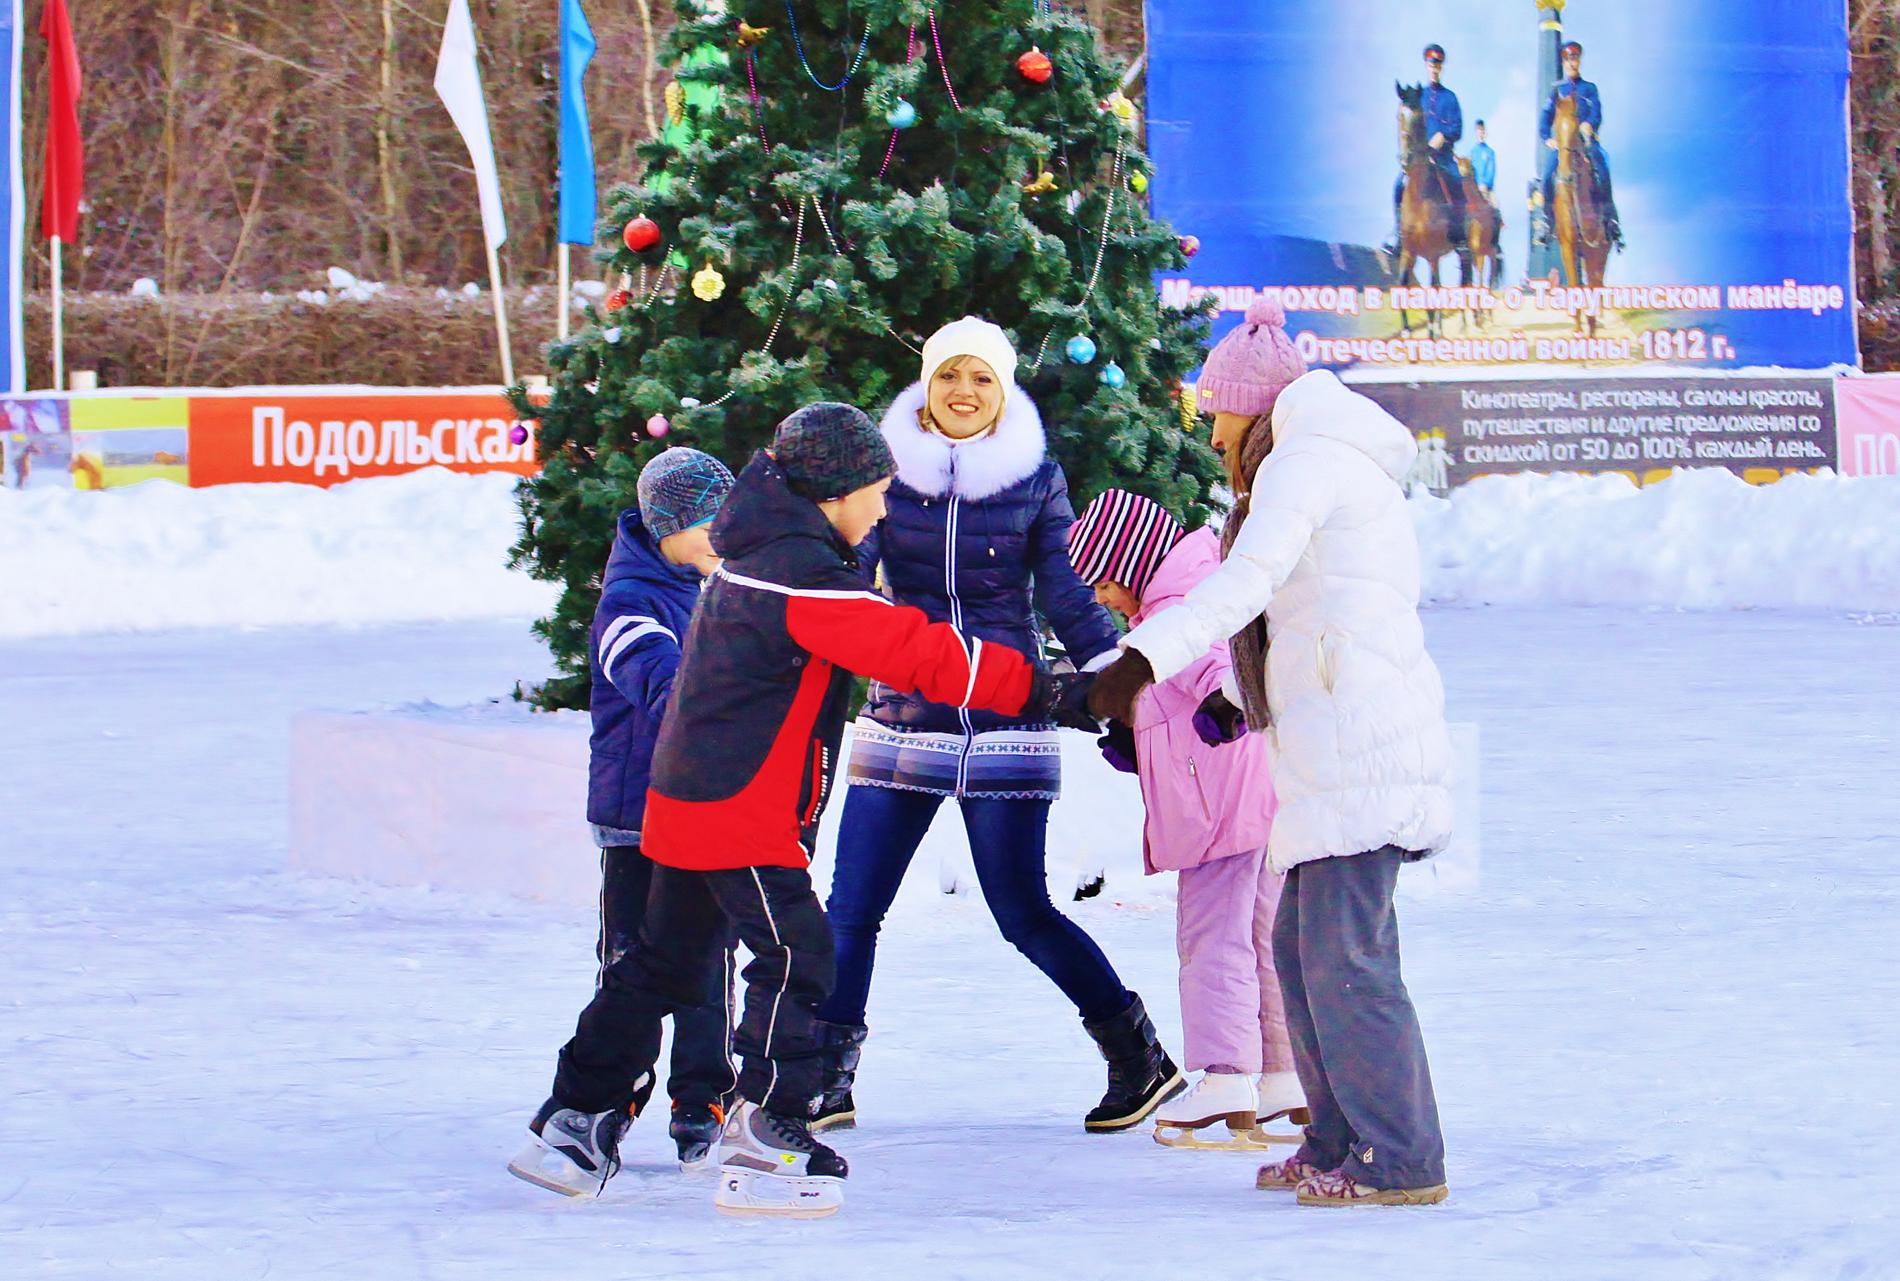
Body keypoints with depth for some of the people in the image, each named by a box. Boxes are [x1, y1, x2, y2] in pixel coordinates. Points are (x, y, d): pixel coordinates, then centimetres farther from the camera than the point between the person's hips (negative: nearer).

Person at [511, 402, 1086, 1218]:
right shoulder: (803, 576, -18)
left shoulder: (753, 558, 14)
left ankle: (576, 1121, 22)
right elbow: (916, 653, -22)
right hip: (746, 814, -10)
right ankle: (764, 1144, -10)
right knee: (794, 959, -8)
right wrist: (1036, 690, -22)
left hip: (688, 800, 10)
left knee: (664, 962, 17)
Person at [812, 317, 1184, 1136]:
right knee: (850, 910, 0)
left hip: (1004, 726, -2)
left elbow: (1067, 598, 3)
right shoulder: (888, 470, 5)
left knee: (1023, 914, -3)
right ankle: (826, 1082, 12)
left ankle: (1139, 1057, 12)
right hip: (900, 722, 2)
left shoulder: (1036, 478, 3)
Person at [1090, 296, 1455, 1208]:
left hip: (1360, 737, -10)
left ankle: (1402, 1162, -10)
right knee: (1302, 949, 13)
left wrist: (1144, 656, -29)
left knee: (1344, 955, -11)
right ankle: (1337, 1143, 18)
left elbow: (1246, 581, -21)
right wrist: (1245, 703, 23)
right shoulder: (1340, 467, 27)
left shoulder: (1308, 461, -5)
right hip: (1338, 745, 10)